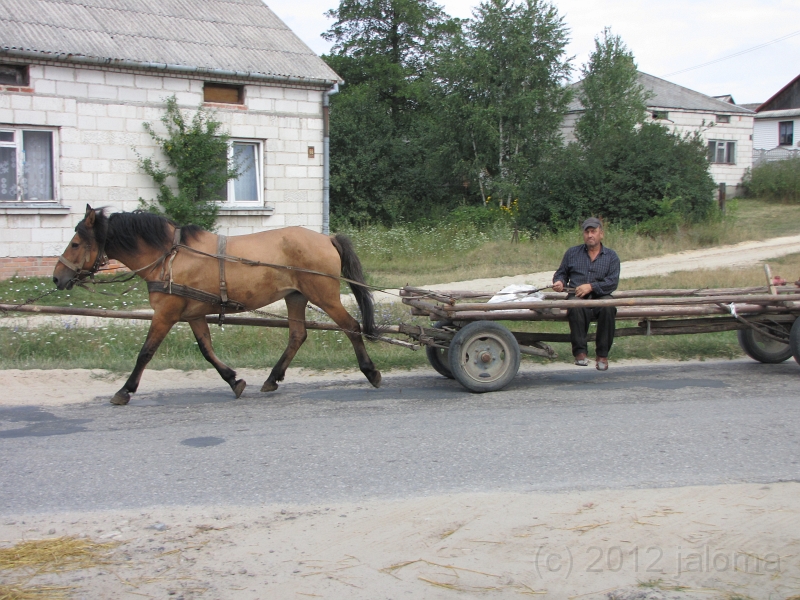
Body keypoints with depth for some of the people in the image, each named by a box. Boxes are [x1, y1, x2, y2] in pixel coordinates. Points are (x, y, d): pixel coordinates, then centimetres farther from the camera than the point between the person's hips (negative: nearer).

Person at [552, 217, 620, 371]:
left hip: (600, 297, 0)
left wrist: (591, 286, -14)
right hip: (577, 296, 0)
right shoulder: (572, 253, 19)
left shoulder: (611, 256, 13)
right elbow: (561, 273, 23)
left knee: (608, 307, -35)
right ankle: (580, 351, -33)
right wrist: (559, 282, -2)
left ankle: (603, 354, -24)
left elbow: (613, 282, 1)